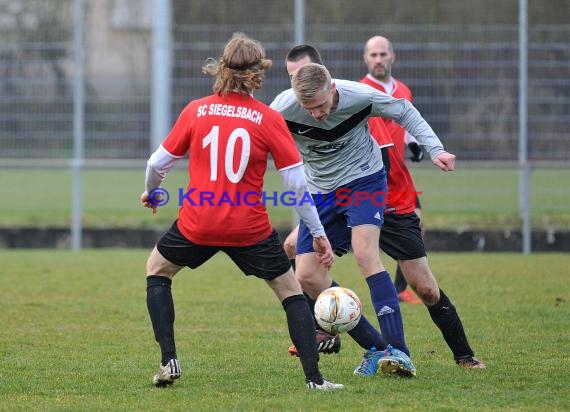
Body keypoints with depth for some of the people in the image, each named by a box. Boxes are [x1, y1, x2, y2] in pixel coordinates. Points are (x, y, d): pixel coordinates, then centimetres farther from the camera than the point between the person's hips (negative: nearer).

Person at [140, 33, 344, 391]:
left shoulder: (196, 111, -1)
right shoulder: (269, 119, -6)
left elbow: (158, 163, 6)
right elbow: (298, 183, -7)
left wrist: (151, 193, 28)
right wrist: (318, 234, 1)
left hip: (197, 224, 1)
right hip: (250, 228, -1)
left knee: (157, 270, 27)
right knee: (291, 290, 16)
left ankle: (169, 361, 16)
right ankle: (314, 378, 8)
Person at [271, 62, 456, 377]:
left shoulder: (360, 96, -23)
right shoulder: (283, 109, -23)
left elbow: (404, 112, -4)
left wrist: (434, 149, -11)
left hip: (364, 179, -4)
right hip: (321, 190, 4)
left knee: (365, 253, -27)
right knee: (307, 276, -6)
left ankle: (398, 351, -31)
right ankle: (374, 348, 3)